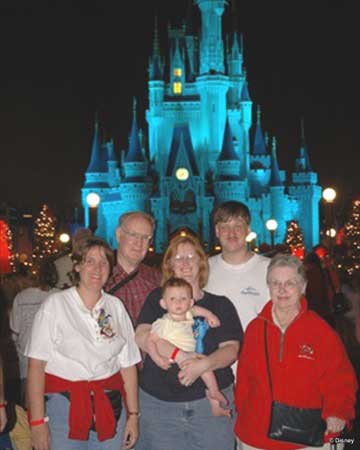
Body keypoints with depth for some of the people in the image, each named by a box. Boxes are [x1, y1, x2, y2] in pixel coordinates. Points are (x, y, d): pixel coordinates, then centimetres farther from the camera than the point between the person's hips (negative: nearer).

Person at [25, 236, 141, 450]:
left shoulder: (116, 306, 8)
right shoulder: (55, 304, -3)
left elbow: (128, 364, 8)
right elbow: (36, 365, -7)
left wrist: (133, 415, 4)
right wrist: (37, 421, -13)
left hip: (110, 408, 3)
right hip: (64, 407, -3)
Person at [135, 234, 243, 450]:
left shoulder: (221, 304, 8)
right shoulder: (157, 299, 9)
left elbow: (231, 349, -3)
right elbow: (142, 336, -7)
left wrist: (203, 364, -23)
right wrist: (180, 355, -21)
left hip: (211, 401, 0)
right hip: (158, 402, 0)